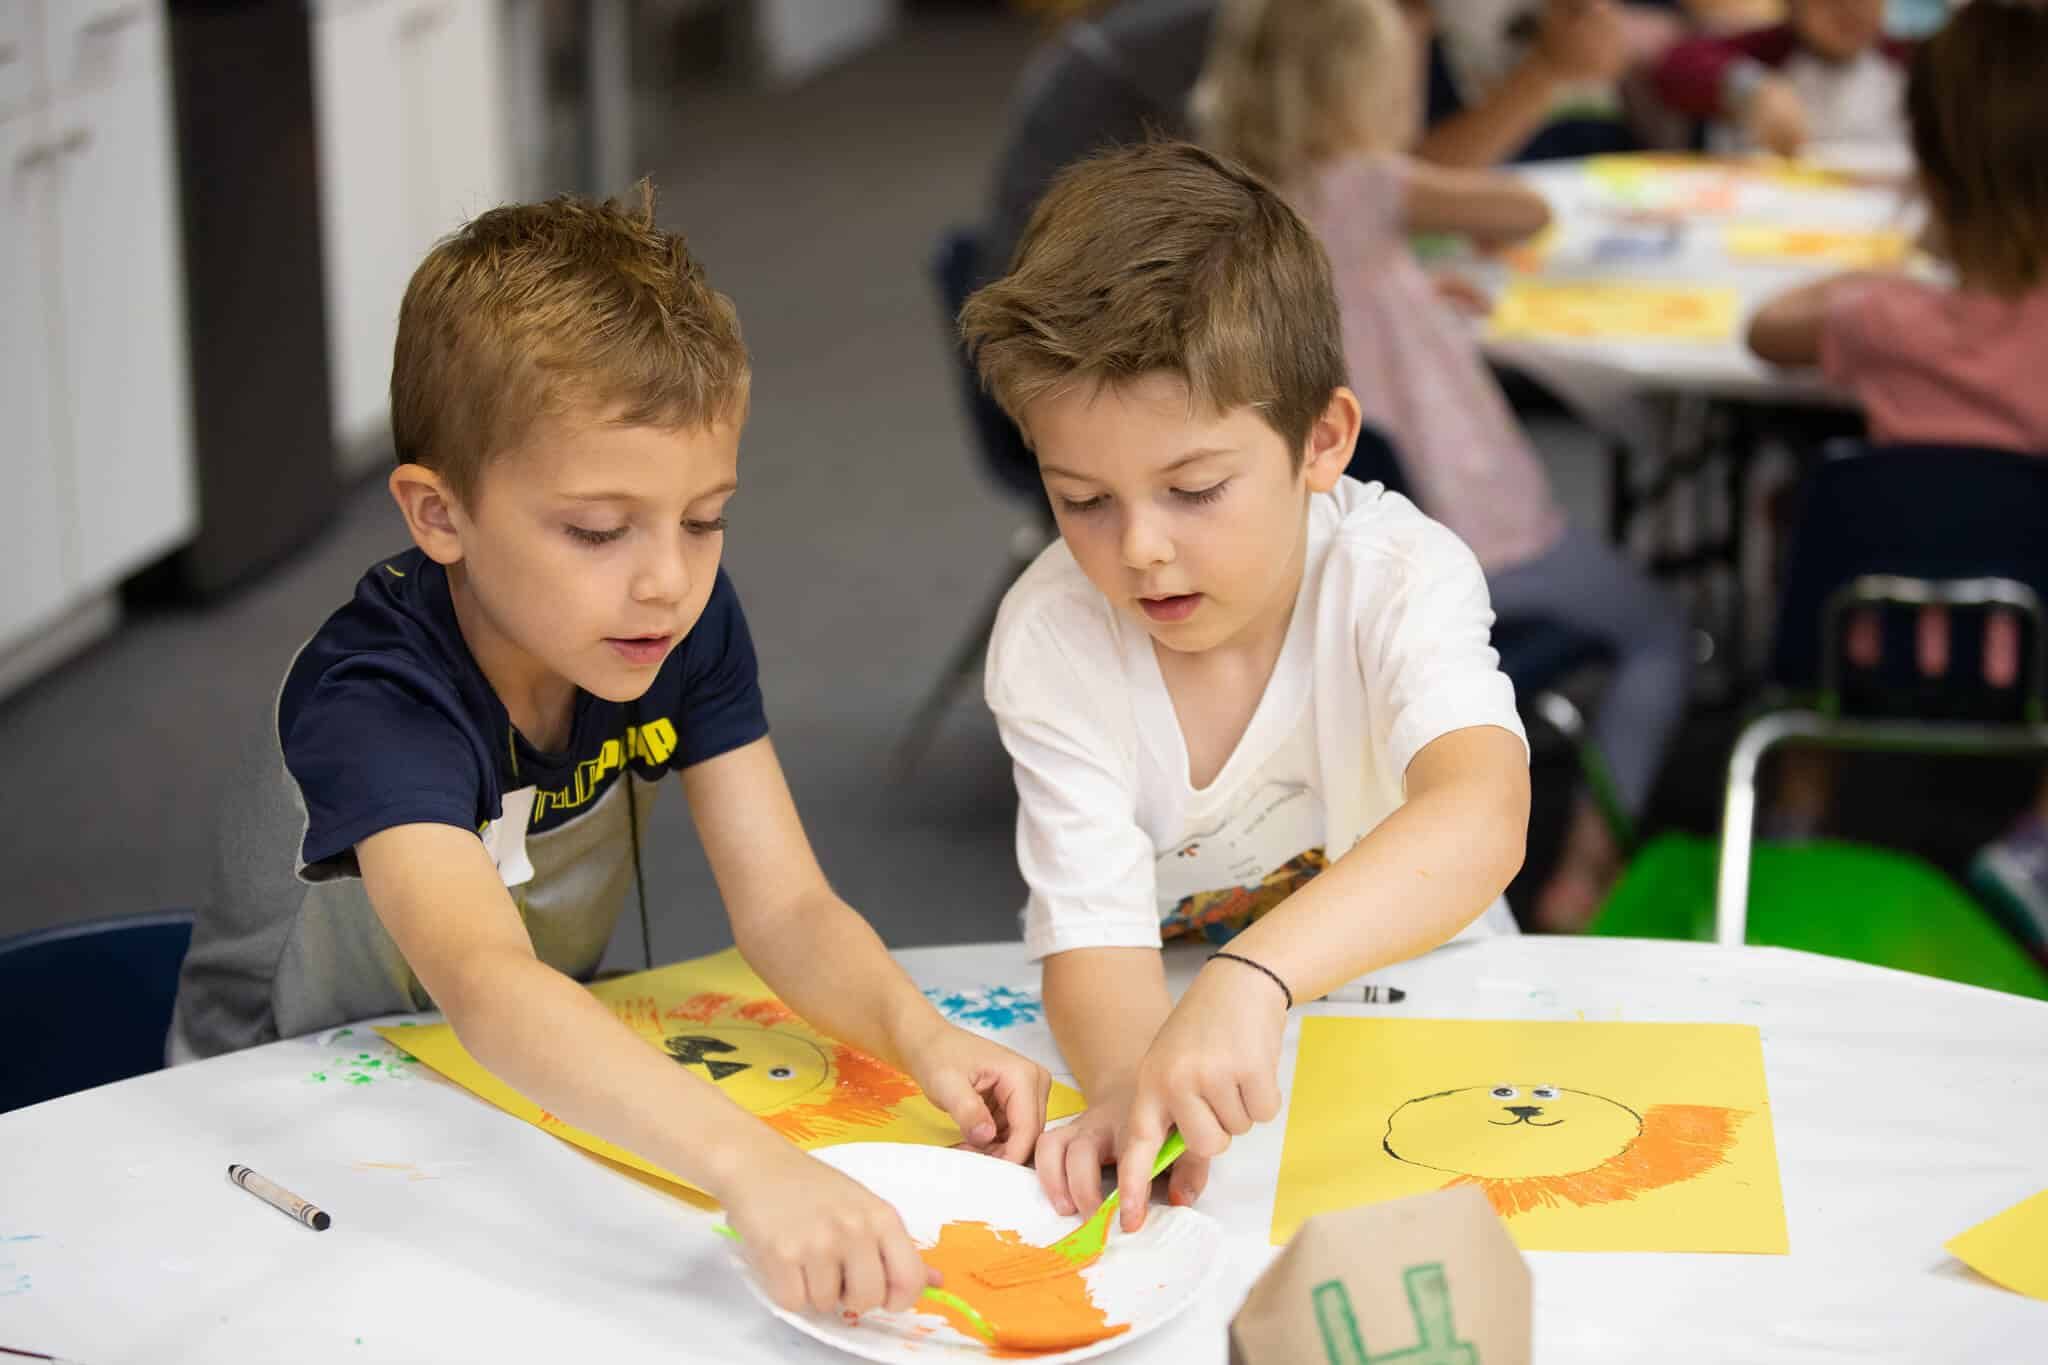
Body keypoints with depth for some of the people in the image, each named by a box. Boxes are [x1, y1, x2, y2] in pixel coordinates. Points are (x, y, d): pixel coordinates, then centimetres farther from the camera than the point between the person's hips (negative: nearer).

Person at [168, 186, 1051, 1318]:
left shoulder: (688, 626, -12)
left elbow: (785, 909, -14)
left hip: (555, 1085, 6)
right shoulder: (372, 701, -32)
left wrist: (918, 1036, -36)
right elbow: (484, 982, -48)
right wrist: (752, 1167, -62)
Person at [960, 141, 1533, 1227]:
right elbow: (1095, 931, -20)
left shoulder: (1397, 578, -19)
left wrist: (1251, 981, -54)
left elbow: (1480, 818, -38)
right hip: (1161, 1018, 0)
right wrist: (1130, 1083, -43)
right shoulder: (1050, 637, -14)